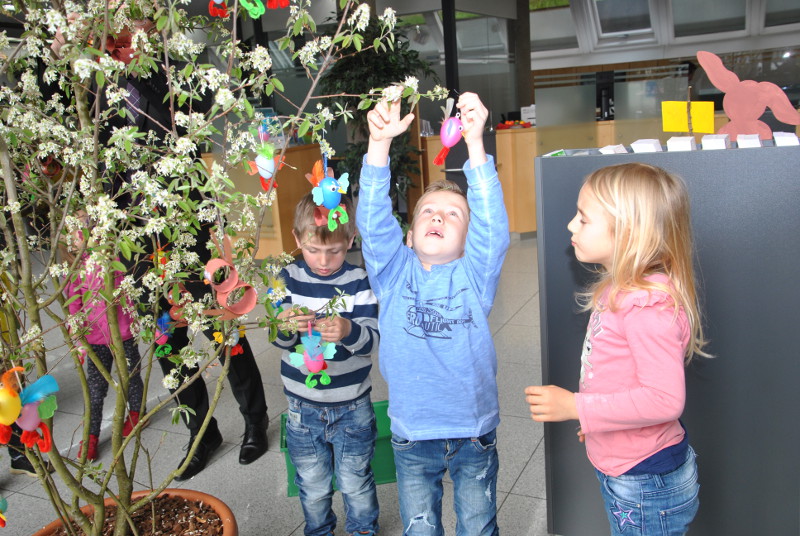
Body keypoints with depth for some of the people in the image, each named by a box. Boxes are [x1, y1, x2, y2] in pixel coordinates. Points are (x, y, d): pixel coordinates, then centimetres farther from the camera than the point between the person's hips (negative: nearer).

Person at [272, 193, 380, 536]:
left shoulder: (358, 282, -11)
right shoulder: (289, 279, -6)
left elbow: (372, 339, -16)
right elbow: (278, 340, -8)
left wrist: (348, 331, -38)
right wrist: (285, 327, -31)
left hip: (352, 407, -2)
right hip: (302, 406, 2)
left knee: (356, 482, 15)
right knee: (312, 485, 19)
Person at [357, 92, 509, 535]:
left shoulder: (474, 276, -7)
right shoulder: (394, 274, -5)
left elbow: (491, 222, -23)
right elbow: (373, 220, -19)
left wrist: (474, 142, -34)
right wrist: (380, 143, -32)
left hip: (474, 431, 0)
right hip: (413, 436, 1)